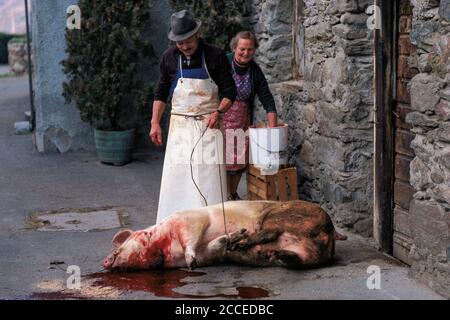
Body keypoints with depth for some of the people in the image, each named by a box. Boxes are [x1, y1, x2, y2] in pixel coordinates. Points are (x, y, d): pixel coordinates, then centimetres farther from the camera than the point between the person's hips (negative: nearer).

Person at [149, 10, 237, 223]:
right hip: (180, 124, 2)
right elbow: (161, 92, 13)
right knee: (175, 175, -1)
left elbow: (229, 91, 0)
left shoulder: (215, 56, -5)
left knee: (210, 176, -5)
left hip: (208, 124, -2)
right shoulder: (170, 57, 3)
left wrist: (218, 112, -17)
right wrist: (155, 123, 5)